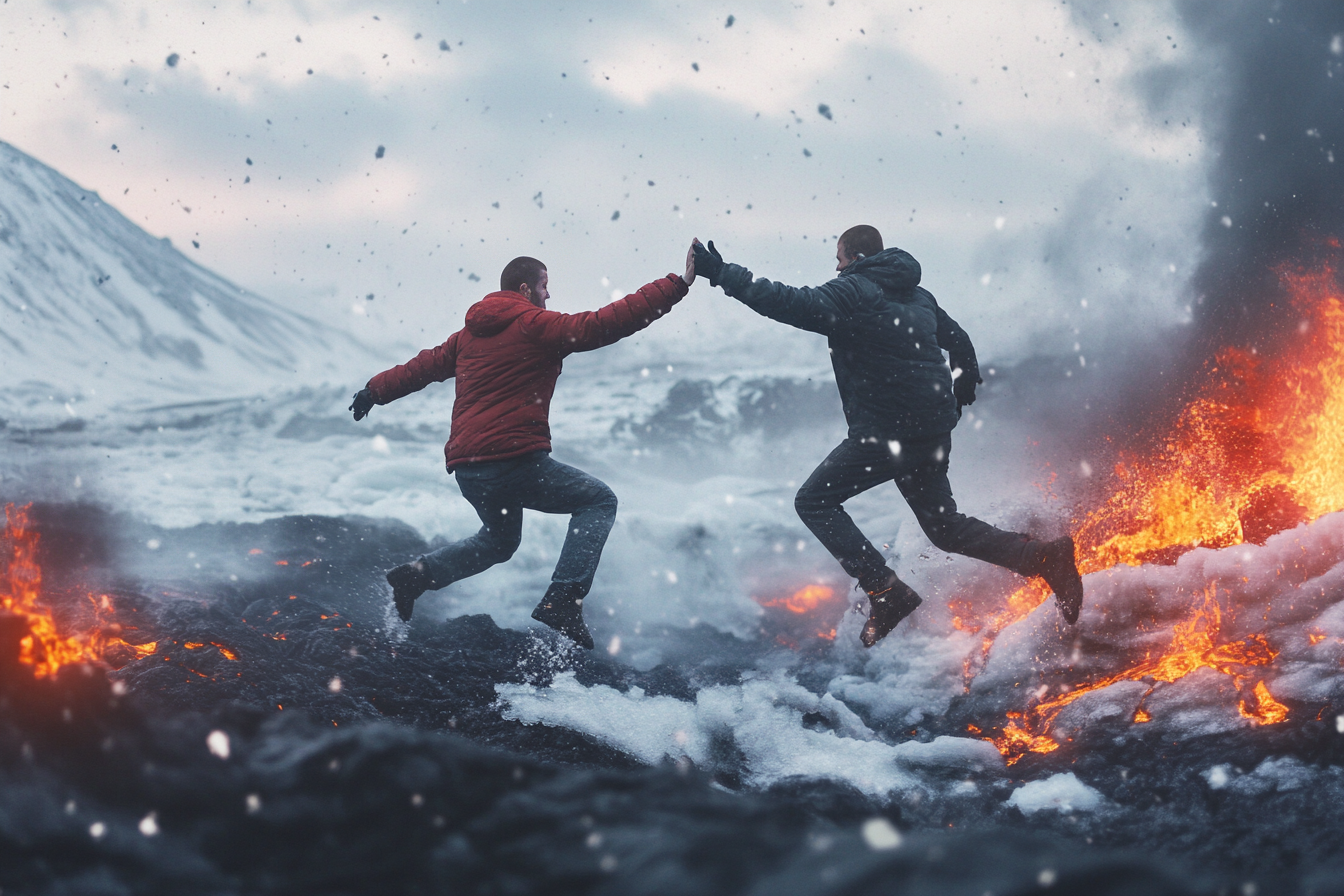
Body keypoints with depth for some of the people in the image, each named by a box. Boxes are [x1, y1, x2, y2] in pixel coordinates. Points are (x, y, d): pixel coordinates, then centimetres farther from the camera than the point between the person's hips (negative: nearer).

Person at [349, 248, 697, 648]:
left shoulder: (470, 333, 16)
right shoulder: (536, 326, -5)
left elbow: (426, 364, 26)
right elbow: (607, 322, -12)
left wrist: (376, 390, 41)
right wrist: (679, 284, -12)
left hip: (466, 468, 8)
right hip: (514, 461, -8)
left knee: (500, 540, 31)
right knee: (598, 500, 6)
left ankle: (418, 573, 16)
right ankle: (562, 600, -9)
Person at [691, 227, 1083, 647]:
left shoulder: (853, 292, -8)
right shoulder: (919, 296, 18)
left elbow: (793, 304, -21)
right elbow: (958, 340, 29)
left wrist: (725, 276, -19)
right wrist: (965, 380, 48)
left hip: (887, 431, -9)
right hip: (933, 432, 9)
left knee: (815, 501, 1)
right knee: (944, 527, 20)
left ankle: (887, 593, -10)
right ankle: (1047, 558, 8)